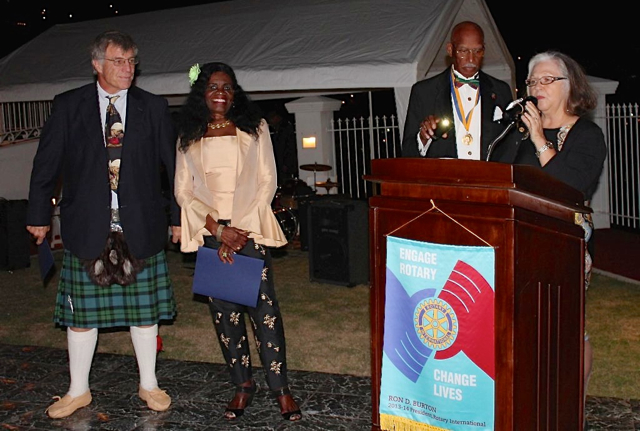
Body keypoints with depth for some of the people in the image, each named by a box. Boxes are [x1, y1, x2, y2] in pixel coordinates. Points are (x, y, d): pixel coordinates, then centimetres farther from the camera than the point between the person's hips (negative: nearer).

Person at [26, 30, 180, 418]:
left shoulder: (153, 108, 3)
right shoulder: (68, 106, 2)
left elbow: (175, 164, 5)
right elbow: (47, 164, 5)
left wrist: (181, 216, 3)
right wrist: (40, 216, 6)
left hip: (140, 227, 0)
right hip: (88, 229, 0)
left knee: (144, 308, 9)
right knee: (81, 310, 8)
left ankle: (149, 385, 27)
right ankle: (78, 391, 25)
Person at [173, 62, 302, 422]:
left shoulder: (254, 129, 5)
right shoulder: (189, 138, 10)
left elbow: (267, 182, 1)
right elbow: (184, 191, 6)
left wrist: (240, 230, -8)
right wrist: (218, 229, -8)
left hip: (250, 229, -2)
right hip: (211, 233, 2)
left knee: (263, 307, -6)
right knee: (224, 311, 4)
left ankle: (281, 387, 3)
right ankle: (243, 385, 16)